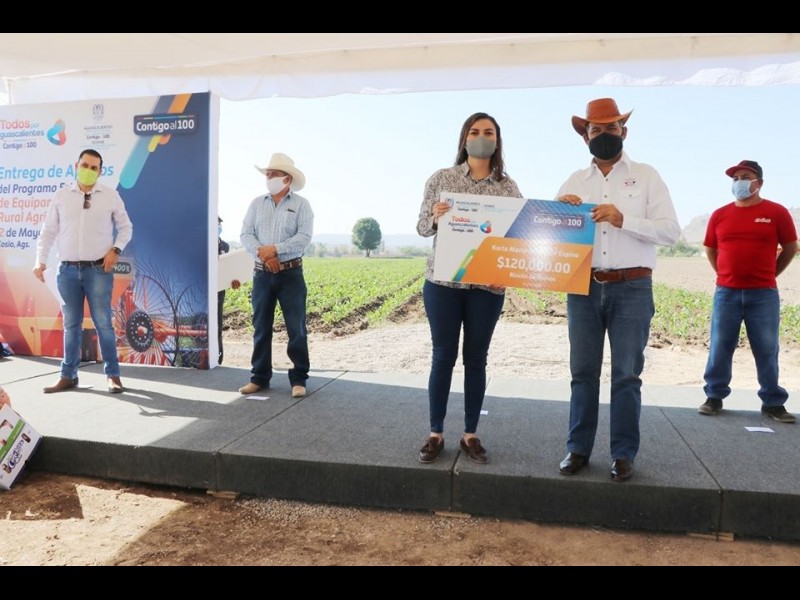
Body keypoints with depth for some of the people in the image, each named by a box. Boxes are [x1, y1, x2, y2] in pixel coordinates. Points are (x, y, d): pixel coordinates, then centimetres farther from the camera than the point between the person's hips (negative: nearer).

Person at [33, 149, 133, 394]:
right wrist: (41, 260, -2)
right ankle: (68, 376, 19)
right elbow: (48, 231, 8)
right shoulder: (61, 196, 6)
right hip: (68, 269, 2)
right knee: (71, 324, 10)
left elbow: (126, 226, 9)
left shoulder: (110, 196, 1)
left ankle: (113, 375, 9)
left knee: (103, 323, 0)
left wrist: (116, 249, -6)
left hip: (99, 269, -2)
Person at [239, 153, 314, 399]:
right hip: (262, 274, 3)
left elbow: (304, 237, -10)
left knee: (296, 328, -1)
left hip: (291, 274, -3)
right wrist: (262, 254, -15)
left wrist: (275, 249, -18)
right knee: (261, 328, 8)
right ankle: (259, 378, 19)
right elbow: (245, 234, 2)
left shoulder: (301, 204, 1)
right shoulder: (257, 203, 10)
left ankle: (298, 379, 9)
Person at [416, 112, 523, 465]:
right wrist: (435, 217, -17)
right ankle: (435, 433, 17)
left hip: (487, 285, 1)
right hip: (443, 281, -1)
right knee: (443, 356, 4)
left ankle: (470, 435, 20)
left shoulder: (508, 186, 5)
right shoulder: (441, 179, 3)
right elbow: (422, 228, 4)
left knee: (476, 358, 8)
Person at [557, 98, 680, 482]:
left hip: (632, 288, -2)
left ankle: (623, 454, 13)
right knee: (583, 371, 6)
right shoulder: (574, 182, 12)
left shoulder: (646, 176, 5)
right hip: (584, 287, 2)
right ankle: (578, 449, 16)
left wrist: (624, 219, -16)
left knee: (626, 374, 2)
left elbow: (671, 231, -3)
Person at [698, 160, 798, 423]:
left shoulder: (776, 212, 0)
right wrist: (727, 274, 12)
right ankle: (714, 397, 13)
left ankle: (773, 402, 15)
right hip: (726, 293, 2)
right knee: (720, 348, 3)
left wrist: (768, 274, 11)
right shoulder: (720, 215, 6)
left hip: (764, 294, -1)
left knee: (767, 350, 4)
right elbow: (710, 249, 17)